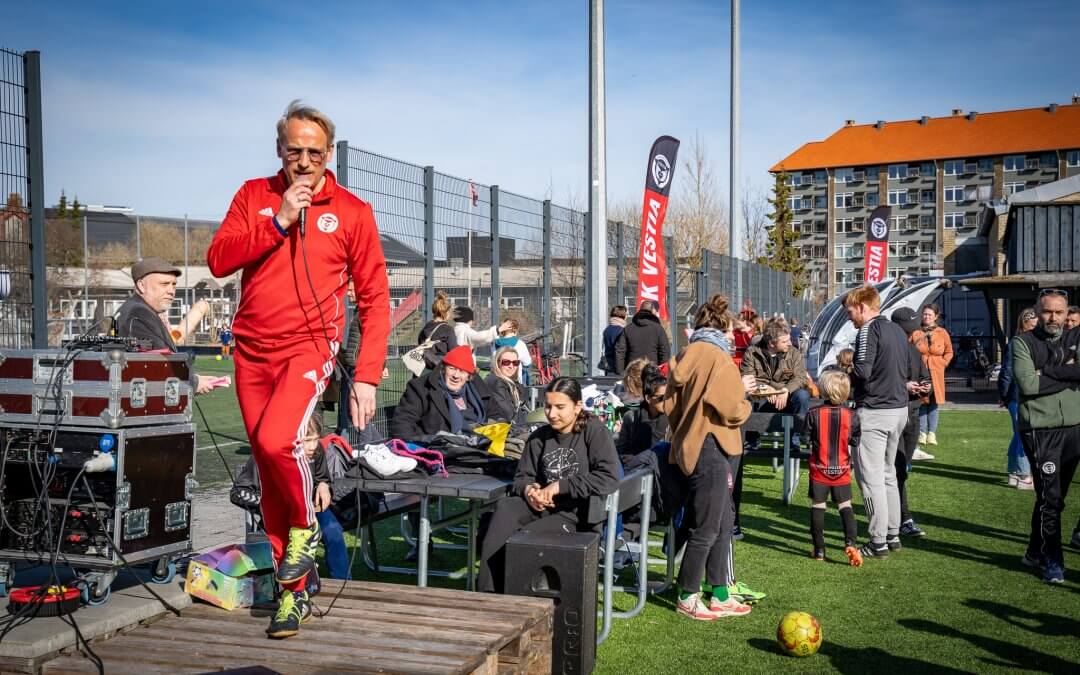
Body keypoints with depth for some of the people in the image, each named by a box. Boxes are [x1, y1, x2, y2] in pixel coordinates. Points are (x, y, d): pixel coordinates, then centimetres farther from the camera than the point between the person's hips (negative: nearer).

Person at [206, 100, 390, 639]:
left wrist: (367, 376, -6)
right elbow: (218, 260, -3)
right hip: (252, 352, 4)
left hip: (309, 347, -4)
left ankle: (305, 528, 3)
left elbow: (375, 297, 0)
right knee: (269, 475, 8)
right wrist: (278, 222, -13)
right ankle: (294, 591, 23)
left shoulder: (352, 211, 1)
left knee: (275, 441, -28)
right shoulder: (254, 195, 9)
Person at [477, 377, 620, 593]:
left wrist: (561, 486, -18)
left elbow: (609, 478, -19)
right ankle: (487, 594, -25)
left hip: (578, 516, -5)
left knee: (519, 538, -28)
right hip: (543, 507, 5)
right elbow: (523, 476, 17)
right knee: (504, 508, -26)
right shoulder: (539, 437, 12)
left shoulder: (594, 432, -6)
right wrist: (528, 489, -9)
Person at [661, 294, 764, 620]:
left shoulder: (683, 357, 8)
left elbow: (669, 404, 9)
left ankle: (720, 594, 23)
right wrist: (743, 395, 1)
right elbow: (732, 411, -18)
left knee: (722, 523, 17)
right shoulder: (720, 359, -14)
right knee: (706, 529, 2)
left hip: (687, 447, 8)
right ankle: (688, 597, 12)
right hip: (711, 450, -8)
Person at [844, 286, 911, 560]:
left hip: (874, 411, -9)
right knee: (888, 474, 18)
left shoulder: (869, 331, -13)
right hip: (899, 408, 9)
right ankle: (893, 535, 24)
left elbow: (862, 371, -22)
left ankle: (879, 542, 0)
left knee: (871, 478, -3)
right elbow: (904, 372, 17)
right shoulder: (897, 330, 13)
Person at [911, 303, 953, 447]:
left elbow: (949, 352, 13)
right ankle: (922, 433, 6)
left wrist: (943, 363, 2)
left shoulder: (942, 333, 5)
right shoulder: (915, 332, 1)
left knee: (934, 403, 4)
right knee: (922, 403, 1)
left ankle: (932, 434, 8)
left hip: (936, 374, 1)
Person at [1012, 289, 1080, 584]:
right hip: (1040, 430, -4)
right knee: (1049, 496, -3)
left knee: (1055, 496, 13)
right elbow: (1027, 384, -16)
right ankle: (1052, 561, 8)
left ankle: (1036, 552, 27)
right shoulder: (1023, 342, -3)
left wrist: (1046, 371, -14)